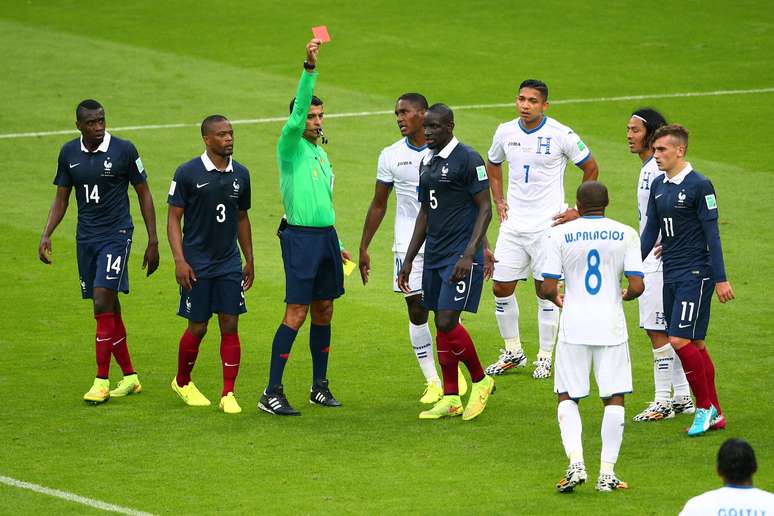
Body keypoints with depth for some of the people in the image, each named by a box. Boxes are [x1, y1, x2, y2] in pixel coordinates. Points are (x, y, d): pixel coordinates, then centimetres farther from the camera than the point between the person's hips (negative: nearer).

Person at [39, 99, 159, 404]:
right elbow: (61, 198, 12)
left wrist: (153, 242, -2)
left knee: (103, 304, -15)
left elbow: (144, 194, -1)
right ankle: (129, 376, 19)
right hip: (86, 238, 5)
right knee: (109, 310, 8)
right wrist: (46, 235, 0)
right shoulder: (69, 153, 4)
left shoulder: (124, 150, -8)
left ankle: (102, 381, -11)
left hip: (116, 234, -5)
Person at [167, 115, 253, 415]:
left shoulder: (240, 174, 6)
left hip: (229, 263, 4)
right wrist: (179, 260, -14)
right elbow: (174, 218, -6)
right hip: (197, 265, -4)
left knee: (230, 326, -2)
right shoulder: (188, 173, -8)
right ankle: (182, 382, 26)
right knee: (197, 328, 2)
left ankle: (228, 395, 2)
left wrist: (249, 260, 17)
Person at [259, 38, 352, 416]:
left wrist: (335, 244, 23)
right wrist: (309, 66, -31)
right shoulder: (290, 147, -5)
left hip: (326, 235, 8)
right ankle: (272, 393, -9)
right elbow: (297, 109, -22)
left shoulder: (321, 154, 17)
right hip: (300, 237, -8)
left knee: (324, 311, 10)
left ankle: (319, 387, 18)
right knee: (296, 313, -11)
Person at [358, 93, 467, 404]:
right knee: (416, 311, -1)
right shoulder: (391, 156, 4)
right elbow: (379, 205, 11)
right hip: (409, 243, 2)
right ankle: (432, 383, 7)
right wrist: (363, 248, 9)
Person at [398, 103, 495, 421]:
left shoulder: (467, 160, -10)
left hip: (461, 255, -8)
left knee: (447, 322, -14)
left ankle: (481, 381, 6)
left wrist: (469, 254, -20)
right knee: (441, 325, 8)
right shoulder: (427, 163, 14)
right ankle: (451, 398, 14)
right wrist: (408, 260, 19)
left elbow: (485, 209, -12)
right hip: (434, 255, 8)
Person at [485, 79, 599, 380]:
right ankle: (513, 352, 20)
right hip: (513, 225, 4)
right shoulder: (505, 132, 2)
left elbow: (591, 169, 1)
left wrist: (578, 211, -2)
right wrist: (499, 202, 11)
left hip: (548, 225, -4)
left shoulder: (561, 135, -11)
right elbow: (493, 166, 22)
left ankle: (545, 358, 12)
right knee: (501, 288, 4)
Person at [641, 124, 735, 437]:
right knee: (695, 344, 9)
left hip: (695, 275, -7)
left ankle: (705, 407, 0)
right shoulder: (658, 186, 10)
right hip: (671, 275, 7)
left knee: (681, 340, -14)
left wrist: (720, 279, -13)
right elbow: (650, 231, 17)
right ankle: (715, 415, 15)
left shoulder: (699, 186, -11)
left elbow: (712, 234, -11)